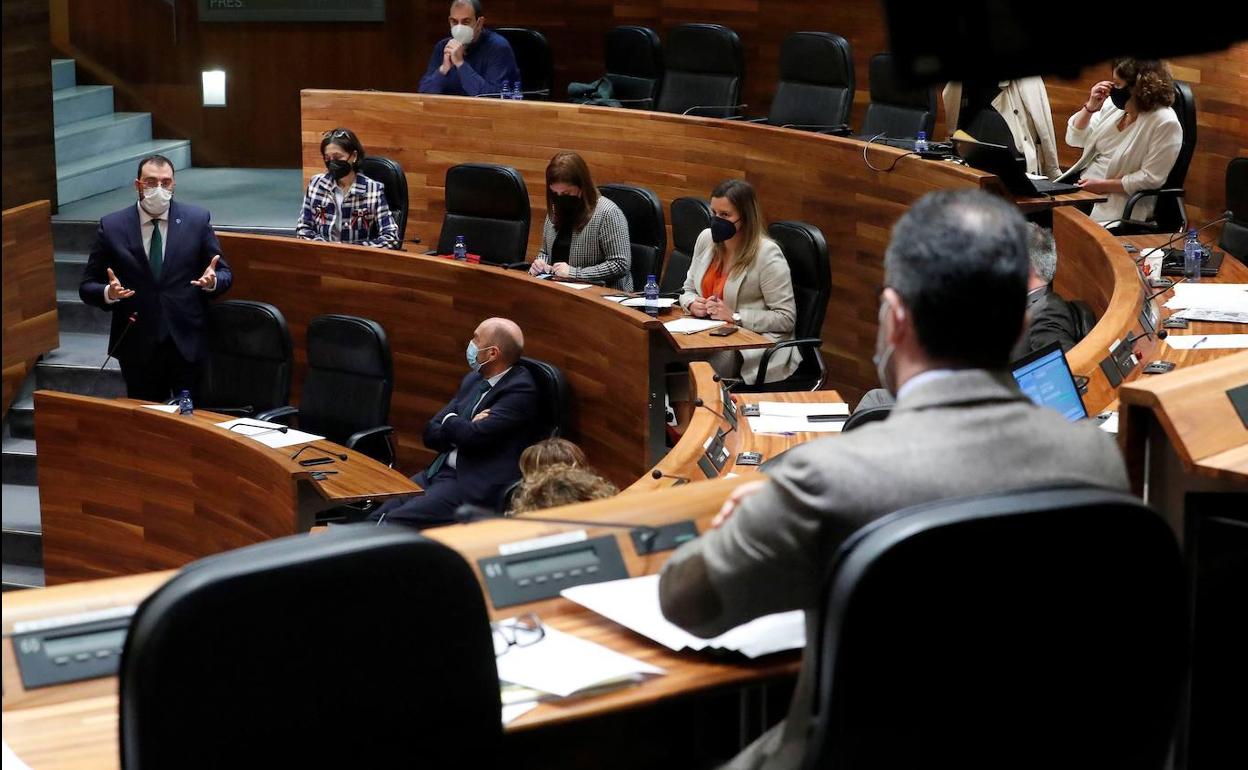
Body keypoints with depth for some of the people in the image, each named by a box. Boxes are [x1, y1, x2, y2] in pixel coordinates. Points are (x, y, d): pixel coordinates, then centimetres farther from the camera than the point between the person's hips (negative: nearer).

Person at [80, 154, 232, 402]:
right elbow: (87, 286, 3)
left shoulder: (197, 220, 1)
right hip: (138, 346, 0)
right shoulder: (112, 226, 0)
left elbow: (225, 274, 6)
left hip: (187, 344, 0)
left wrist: (212, 281, -17)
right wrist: (109, 293, -19)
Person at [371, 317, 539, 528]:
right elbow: (431, 434, 13)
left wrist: (449, 421, 1)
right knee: (376, 516, -10)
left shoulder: (520, 390, -11)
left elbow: (473, 436, -22)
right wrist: (464, 429, -8)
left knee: (393, 522, -21)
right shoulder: (474, 379, 15)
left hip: (475, 485, -8)